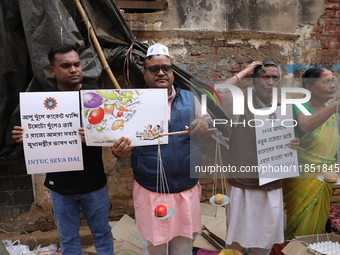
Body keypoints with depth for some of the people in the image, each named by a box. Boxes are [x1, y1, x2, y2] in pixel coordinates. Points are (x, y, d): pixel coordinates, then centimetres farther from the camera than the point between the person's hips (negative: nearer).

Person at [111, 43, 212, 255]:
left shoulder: (189, 98, 1)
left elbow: (207, 124, 8)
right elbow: (121, 138, -2)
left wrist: (205, 124, -16)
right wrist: (118, 150, -26)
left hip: (187, 190, 2)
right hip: (150, 191, -2)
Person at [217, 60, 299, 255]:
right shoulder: (242, 105, -9)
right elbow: (222, 94, -30)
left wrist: (293, 146, -8)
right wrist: (243, 74, -15)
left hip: (272, 187, 5)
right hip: (243, 185, -4)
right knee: (238, 239, 13)